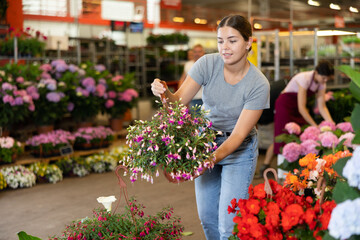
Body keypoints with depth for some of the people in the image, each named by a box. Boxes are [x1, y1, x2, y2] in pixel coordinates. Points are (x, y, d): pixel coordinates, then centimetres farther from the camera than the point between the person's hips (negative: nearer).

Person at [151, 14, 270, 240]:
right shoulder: (208, 64, -15)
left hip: (239, 150, -3)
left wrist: (216, 156, -41)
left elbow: (239, 134, -24)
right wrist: (165, 93, -42)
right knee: (207, 216, 12)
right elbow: (179, 101, -19)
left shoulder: (258, 84, -22)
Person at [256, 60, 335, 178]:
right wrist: (315, 126, -31)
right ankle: (264, 168, 2)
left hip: (298, 108, 7)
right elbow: (301, 107, -31)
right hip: (285, 105, -7)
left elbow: (322, 107, -6)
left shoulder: (321, 84, -6)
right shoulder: (304, 78, -29)